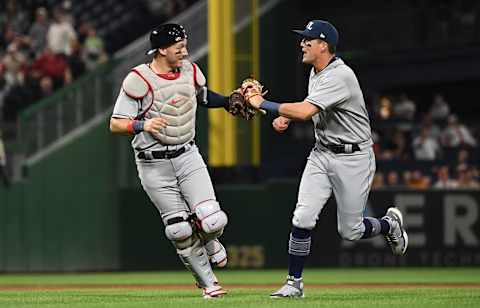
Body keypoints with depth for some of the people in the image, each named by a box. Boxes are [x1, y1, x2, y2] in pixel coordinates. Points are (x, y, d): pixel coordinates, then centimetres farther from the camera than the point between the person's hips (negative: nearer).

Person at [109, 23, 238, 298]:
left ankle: (209, 240, 24)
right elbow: (115, 125, -15)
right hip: (154, 165, -4)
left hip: (188, 156, 4)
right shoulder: (139, 81, -15)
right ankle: (208, 282, 16)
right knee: (180, 231, -1)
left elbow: (204, 97, 26)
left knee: (212, 221, -12)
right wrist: (143, 125, -32)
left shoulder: (190, 71, 3)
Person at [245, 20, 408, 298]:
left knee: (350, 231, 1)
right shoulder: (316, 72, 6)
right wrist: (288, 117, 6)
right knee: (302, 218, -8)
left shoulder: (340, 76, -24)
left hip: (353, 158, -7)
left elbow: (305, 111, -33)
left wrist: (263, 104, -24)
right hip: (322, 154, 7)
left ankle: (390, 224, 32)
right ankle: (295, 283, -1)